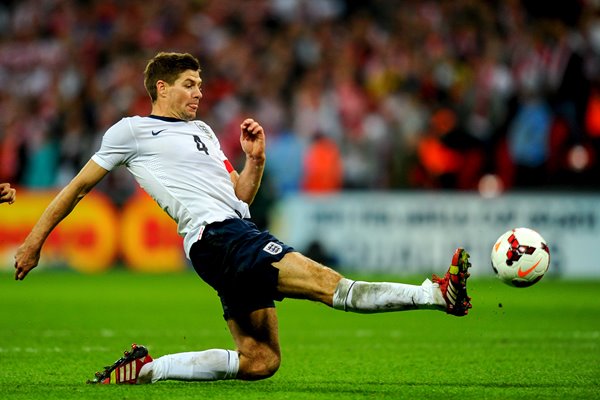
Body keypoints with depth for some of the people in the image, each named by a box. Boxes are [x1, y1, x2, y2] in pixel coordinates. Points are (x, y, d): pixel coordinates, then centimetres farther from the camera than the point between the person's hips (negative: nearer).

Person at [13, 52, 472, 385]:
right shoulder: (133, 131, 6)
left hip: (239, 234, 9)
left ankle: (145, 370, 5)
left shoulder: (201, 131, 27)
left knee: (259, 362, 4)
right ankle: (436, 293, -32)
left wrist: (255, 159, 9)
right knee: (332, 285, -21)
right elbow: (79, 187, 11)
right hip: (215, 234, -9)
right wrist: (34, 240, 11)